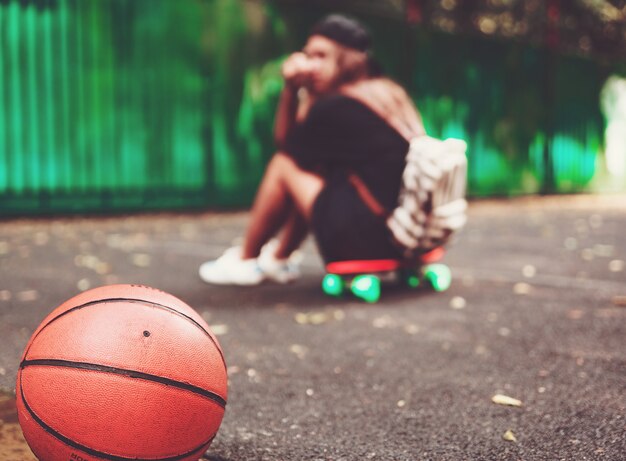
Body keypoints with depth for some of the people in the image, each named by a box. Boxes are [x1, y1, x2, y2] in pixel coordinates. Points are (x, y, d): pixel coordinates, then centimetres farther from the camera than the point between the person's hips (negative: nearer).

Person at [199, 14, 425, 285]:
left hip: (365, 244, -9)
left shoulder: (334, 108, -13)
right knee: (313, 163, 22)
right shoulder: (390, 93, 12)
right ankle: (278, 258, 34)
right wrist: (291, 88, 8)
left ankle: (244, 260, 25)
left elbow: (285, 145, 7)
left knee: (284, 165, 6)